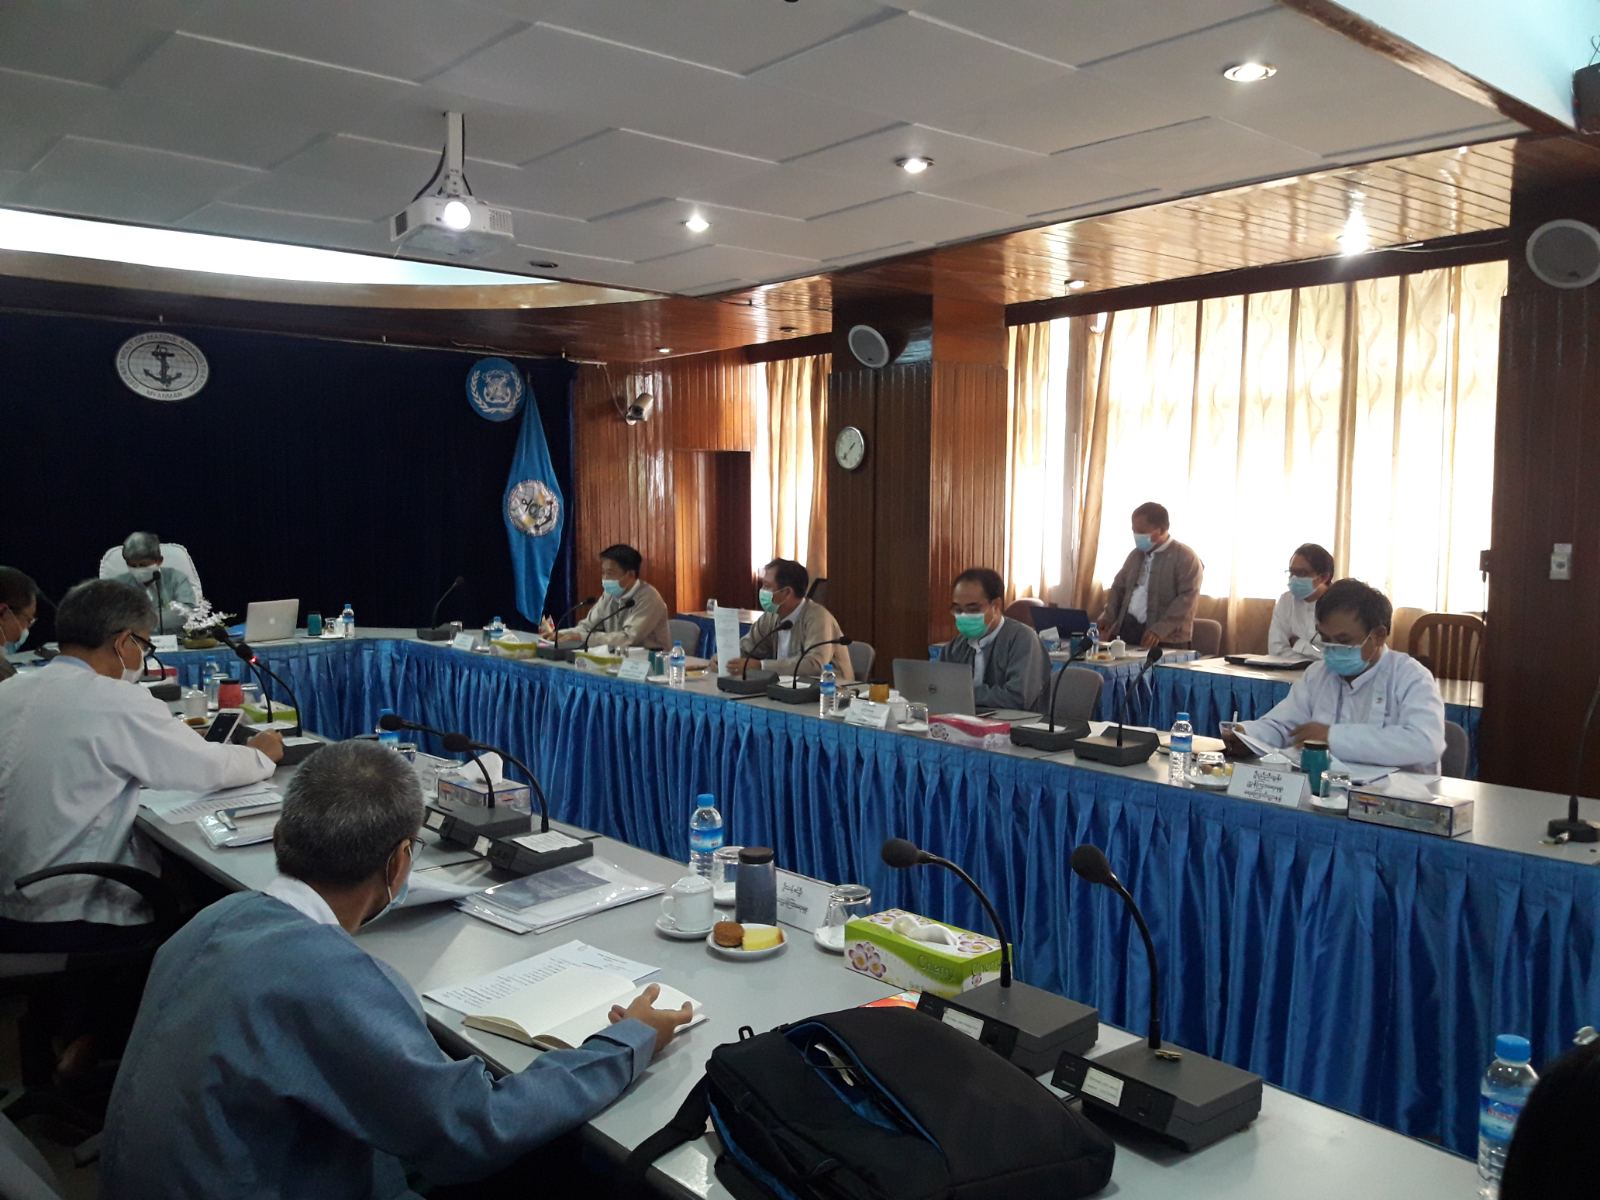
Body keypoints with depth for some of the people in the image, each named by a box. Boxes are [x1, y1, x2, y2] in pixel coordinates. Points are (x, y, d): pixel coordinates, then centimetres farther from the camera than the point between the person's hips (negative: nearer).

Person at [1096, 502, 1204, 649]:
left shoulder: (1186, 557, -4)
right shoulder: (1136, 554, 17)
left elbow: (1187, 598, -13)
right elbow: (1119, 587, 23)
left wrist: (1159, 630, -23)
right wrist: (1109, 616, 5)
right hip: (1127, 630, 6)